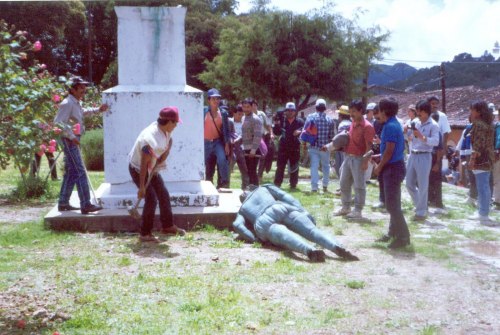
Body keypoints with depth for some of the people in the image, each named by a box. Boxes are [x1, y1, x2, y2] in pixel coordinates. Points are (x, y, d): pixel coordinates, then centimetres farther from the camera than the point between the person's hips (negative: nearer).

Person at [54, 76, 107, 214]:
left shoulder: (76, 103, 14)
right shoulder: (67, 104, -16)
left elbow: (82, 112, 36)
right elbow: (58, 123, -23)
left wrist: (97, 110, 28)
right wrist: (71, 137, -23)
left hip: (74, 140, 10)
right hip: (69, 141, -10)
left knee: (71, 172, 14)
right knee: (80, 172, -11)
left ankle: (63, 203, 21)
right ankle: (86, 205, -11)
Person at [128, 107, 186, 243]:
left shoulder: (165, 131, -9)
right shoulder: (151, 139, -35)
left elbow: (167, 149, -1)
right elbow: (144, 164, -33)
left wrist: (157, 164, -17)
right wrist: (141, 187, -29)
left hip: (152, 169, 9)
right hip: (138, 170, -9)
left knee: (164, 195, 11)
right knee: (151, 199, -12)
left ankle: (168, 226, 24)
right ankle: (145, 234, -2)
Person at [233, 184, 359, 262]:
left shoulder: (242, 210, 37)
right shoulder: (263, 189, 37)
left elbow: (237, 225, 14)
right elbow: (286, 197, 21)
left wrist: (255, 239, 10)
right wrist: (305, 213, 15)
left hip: (263, 223, -1)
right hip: (280, 209, 1)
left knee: (287, 237, -29)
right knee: (312, 231, -15)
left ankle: (310, 251, -61)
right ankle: (337, 248, -44)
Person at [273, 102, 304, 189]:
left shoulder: (299, 121, 2)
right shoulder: (282, 121, 5)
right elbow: (276, 132, 2)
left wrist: (300, 132, -21)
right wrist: (277, 124, -14)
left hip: (295, 148, 0)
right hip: (283, 147, 0)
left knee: (294, 167, 8)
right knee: (280, 167, 2)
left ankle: (293, 184, 18)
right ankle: (277, 184, 7)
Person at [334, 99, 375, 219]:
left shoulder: (367, 126, -12)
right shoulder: (353, 124, 13)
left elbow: (369, 146, -16)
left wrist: (365, 161, -22)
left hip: (358, 158, -9)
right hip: (348, 157, 9)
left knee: (359, 185, -2)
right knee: (344, 183, 13)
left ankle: (358, 210, 4)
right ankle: (345, 207, 25)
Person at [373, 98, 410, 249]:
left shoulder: (391, 126, -18)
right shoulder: (395, 124, 13)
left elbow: (389, 151, -20)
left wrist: (379, 167, -10)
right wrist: (377, 157, 21)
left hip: (393, 168, -10)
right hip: (394, 166, 10)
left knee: (392, 204, -8)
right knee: (393, 203, 16)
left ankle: (403, 236, -5)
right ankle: (393, 233, 24)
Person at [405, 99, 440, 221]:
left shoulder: (433, 125, -7)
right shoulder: (414, 122, 10)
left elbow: (436, 141, -17)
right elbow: (409, 139, 18)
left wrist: (422, 137, -27)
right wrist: (408, 134, -5)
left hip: (424, 156, -6)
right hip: (412, 155, 6)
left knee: (422, 186, -2)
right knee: (409, 184, 11)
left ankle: (421, 212, 6)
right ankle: (420, 205, 28)